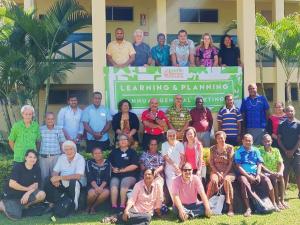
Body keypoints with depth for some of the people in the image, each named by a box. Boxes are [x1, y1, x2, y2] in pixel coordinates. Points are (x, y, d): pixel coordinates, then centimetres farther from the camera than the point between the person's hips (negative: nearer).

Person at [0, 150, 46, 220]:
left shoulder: (37, 169, -4)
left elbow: (36, 185, -4)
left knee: (42, 194, -20)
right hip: (12, 194, -4)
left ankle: (24, 205, 4)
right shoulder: (18, 167, -17)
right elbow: (11, 184, -23)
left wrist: (28, 193, -22)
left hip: (25, 193, 4)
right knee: (16, 216, -19)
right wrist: (27, 189, -17)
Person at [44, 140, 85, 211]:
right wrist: (55, 178, -20)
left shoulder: (80, 159, -12)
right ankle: (52, 203, -1)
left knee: (73, 182, -37)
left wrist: (60, 177, -26)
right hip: (62, 182, 5)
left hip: (74, 183, -5)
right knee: (48, 181, -16)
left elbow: (78, 176, -23)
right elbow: (55, 171, 6)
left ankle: (74, 204, -16)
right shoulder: (61, 157, 6)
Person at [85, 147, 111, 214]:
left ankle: (93, 207, -7)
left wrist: (101, 187, -22)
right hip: (92, 186, -1)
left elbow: (107, 178, -4)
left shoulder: (107, 163, 6)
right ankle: (88, 207, 0)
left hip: (103, 185, 1)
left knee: (106, 192, -32)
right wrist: (96, 187, -24)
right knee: (92, 193, -34)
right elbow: (90, 177, -7)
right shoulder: (89, 162, 4)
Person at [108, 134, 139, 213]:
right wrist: (113, 168, -6)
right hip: (116, 175, 2)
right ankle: (113, 206, -31)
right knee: (113, 184, -29)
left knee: (124, 183, -33)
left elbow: (135, 165, -1)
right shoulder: (114, 152, 21)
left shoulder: (132, 152, 11)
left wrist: (121, 170, -6)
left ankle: (122, 206, -33)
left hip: (129, 175, -2)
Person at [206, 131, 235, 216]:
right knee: (214, 180, -33)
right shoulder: (213, 148, 8)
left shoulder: (230, 148, 2)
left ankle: (231, 207, -32)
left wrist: (224, 174, -16)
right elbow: (211, 162, 3)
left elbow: (230, 163, -4)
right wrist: (218, 173, -10)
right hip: (216, 171, 1)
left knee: (227, 180, -35)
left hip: (228, 171, -1)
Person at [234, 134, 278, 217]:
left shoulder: (256, 151, 14)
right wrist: (248, 176, -15)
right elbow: (238, 166, -5)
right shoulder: (239, 152, 2)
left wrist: (258, 175, -9)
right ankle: (248, 208, -37)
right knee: (244, 182, -35)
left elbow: (259, 164, 9)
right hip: (244, 173, -3)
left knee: (267, 180, -22)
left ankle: (274, 204, -15)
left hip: (255, 173, 4)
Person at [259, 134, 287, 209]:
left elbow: (281, 164, 3)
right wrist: (271, 173, -23)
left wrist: (280, 172, -18)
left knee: (281, 176, -28)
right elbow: (261, 165, -11)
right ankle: (277, 202, -26)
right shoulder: (260, 151, -2)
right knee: (274, 178, -31)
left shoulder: (276, 150, 10)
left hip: (276, 173, 3)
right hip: (265, 173, -3)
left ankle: (282, 200, -23)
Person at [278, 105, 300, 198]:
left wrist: (292, 151, -9)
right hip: (285, 152, 1)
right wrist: (285, 150, -5)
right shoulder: (282, 125, 7)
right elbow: (279, 139, 5)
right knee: (285, 173, 5)